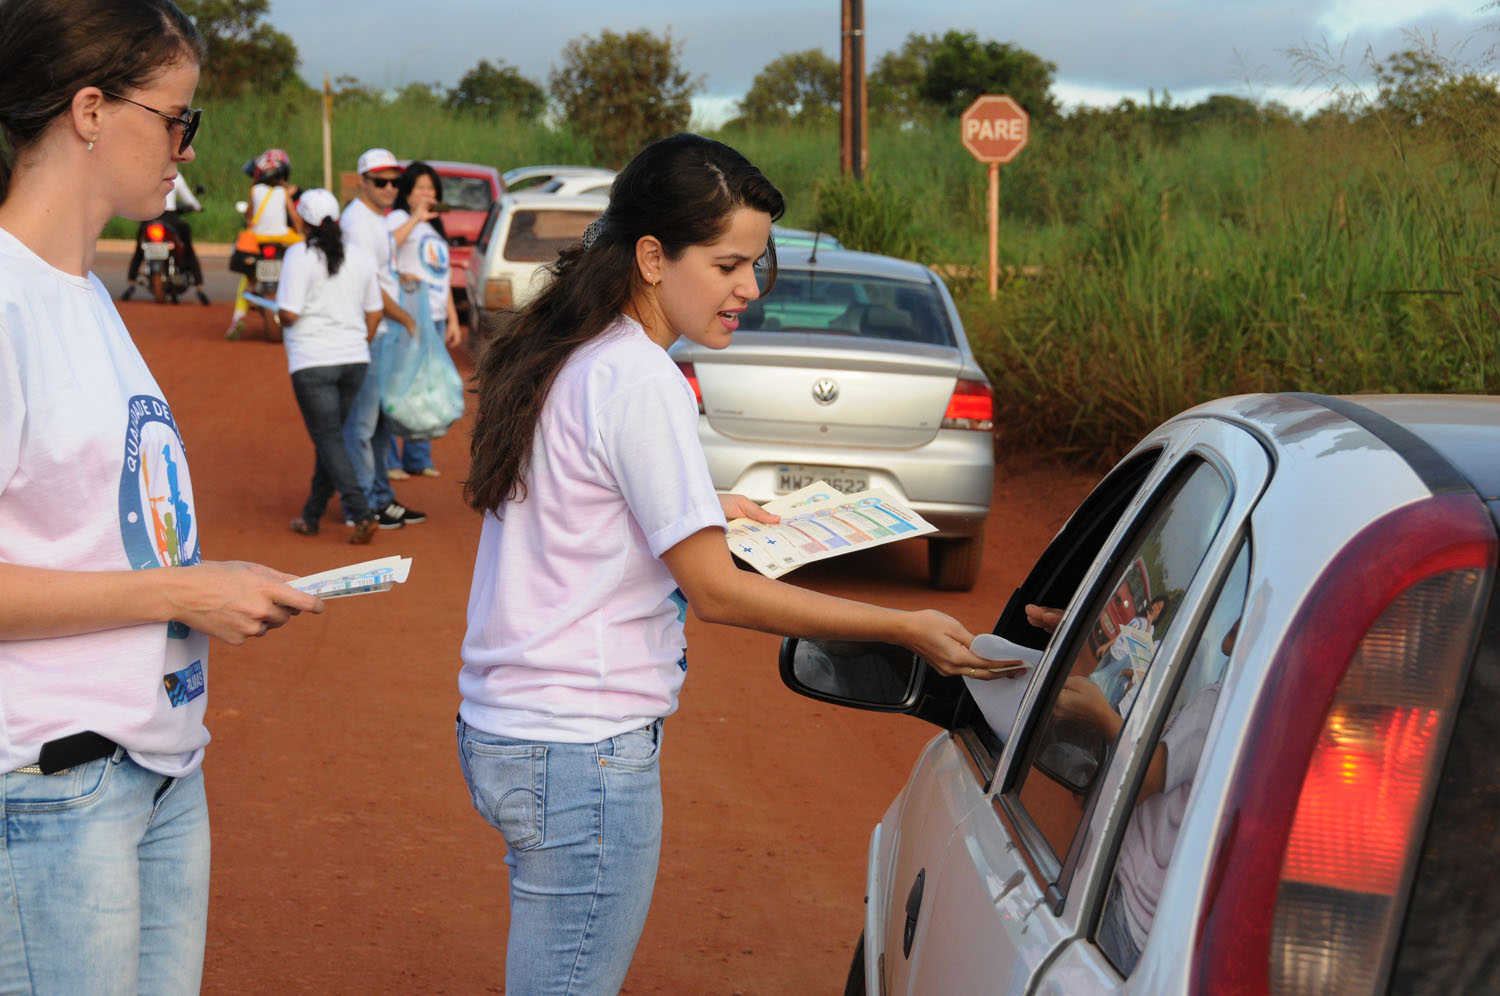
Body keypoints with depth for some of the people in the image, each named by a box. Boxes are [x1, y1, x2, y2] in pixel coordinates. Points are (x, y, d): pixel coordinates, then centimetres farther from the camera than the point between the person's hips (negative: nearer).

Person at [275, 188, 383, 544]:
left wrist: (279, 313, 7)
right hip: (354, 360, 6)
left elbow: (288, 315, -15)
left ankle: (362, 514, -17)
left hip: (313, 362, -6)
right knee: (330, 436, 15)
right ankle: (311, 516, 23)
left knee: (328, 439, -3)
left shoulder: (299, 256, -11)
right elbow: (374, 313, 11)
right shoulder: (361, 257, 7)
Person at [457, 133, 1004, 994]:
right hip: (585, 757, -10)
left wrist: (698, 507, 21)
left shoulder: (563, 358, 10)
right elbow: (717, 591, -16)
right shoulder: (641, 381, -17)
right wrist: (907, 629, -13)